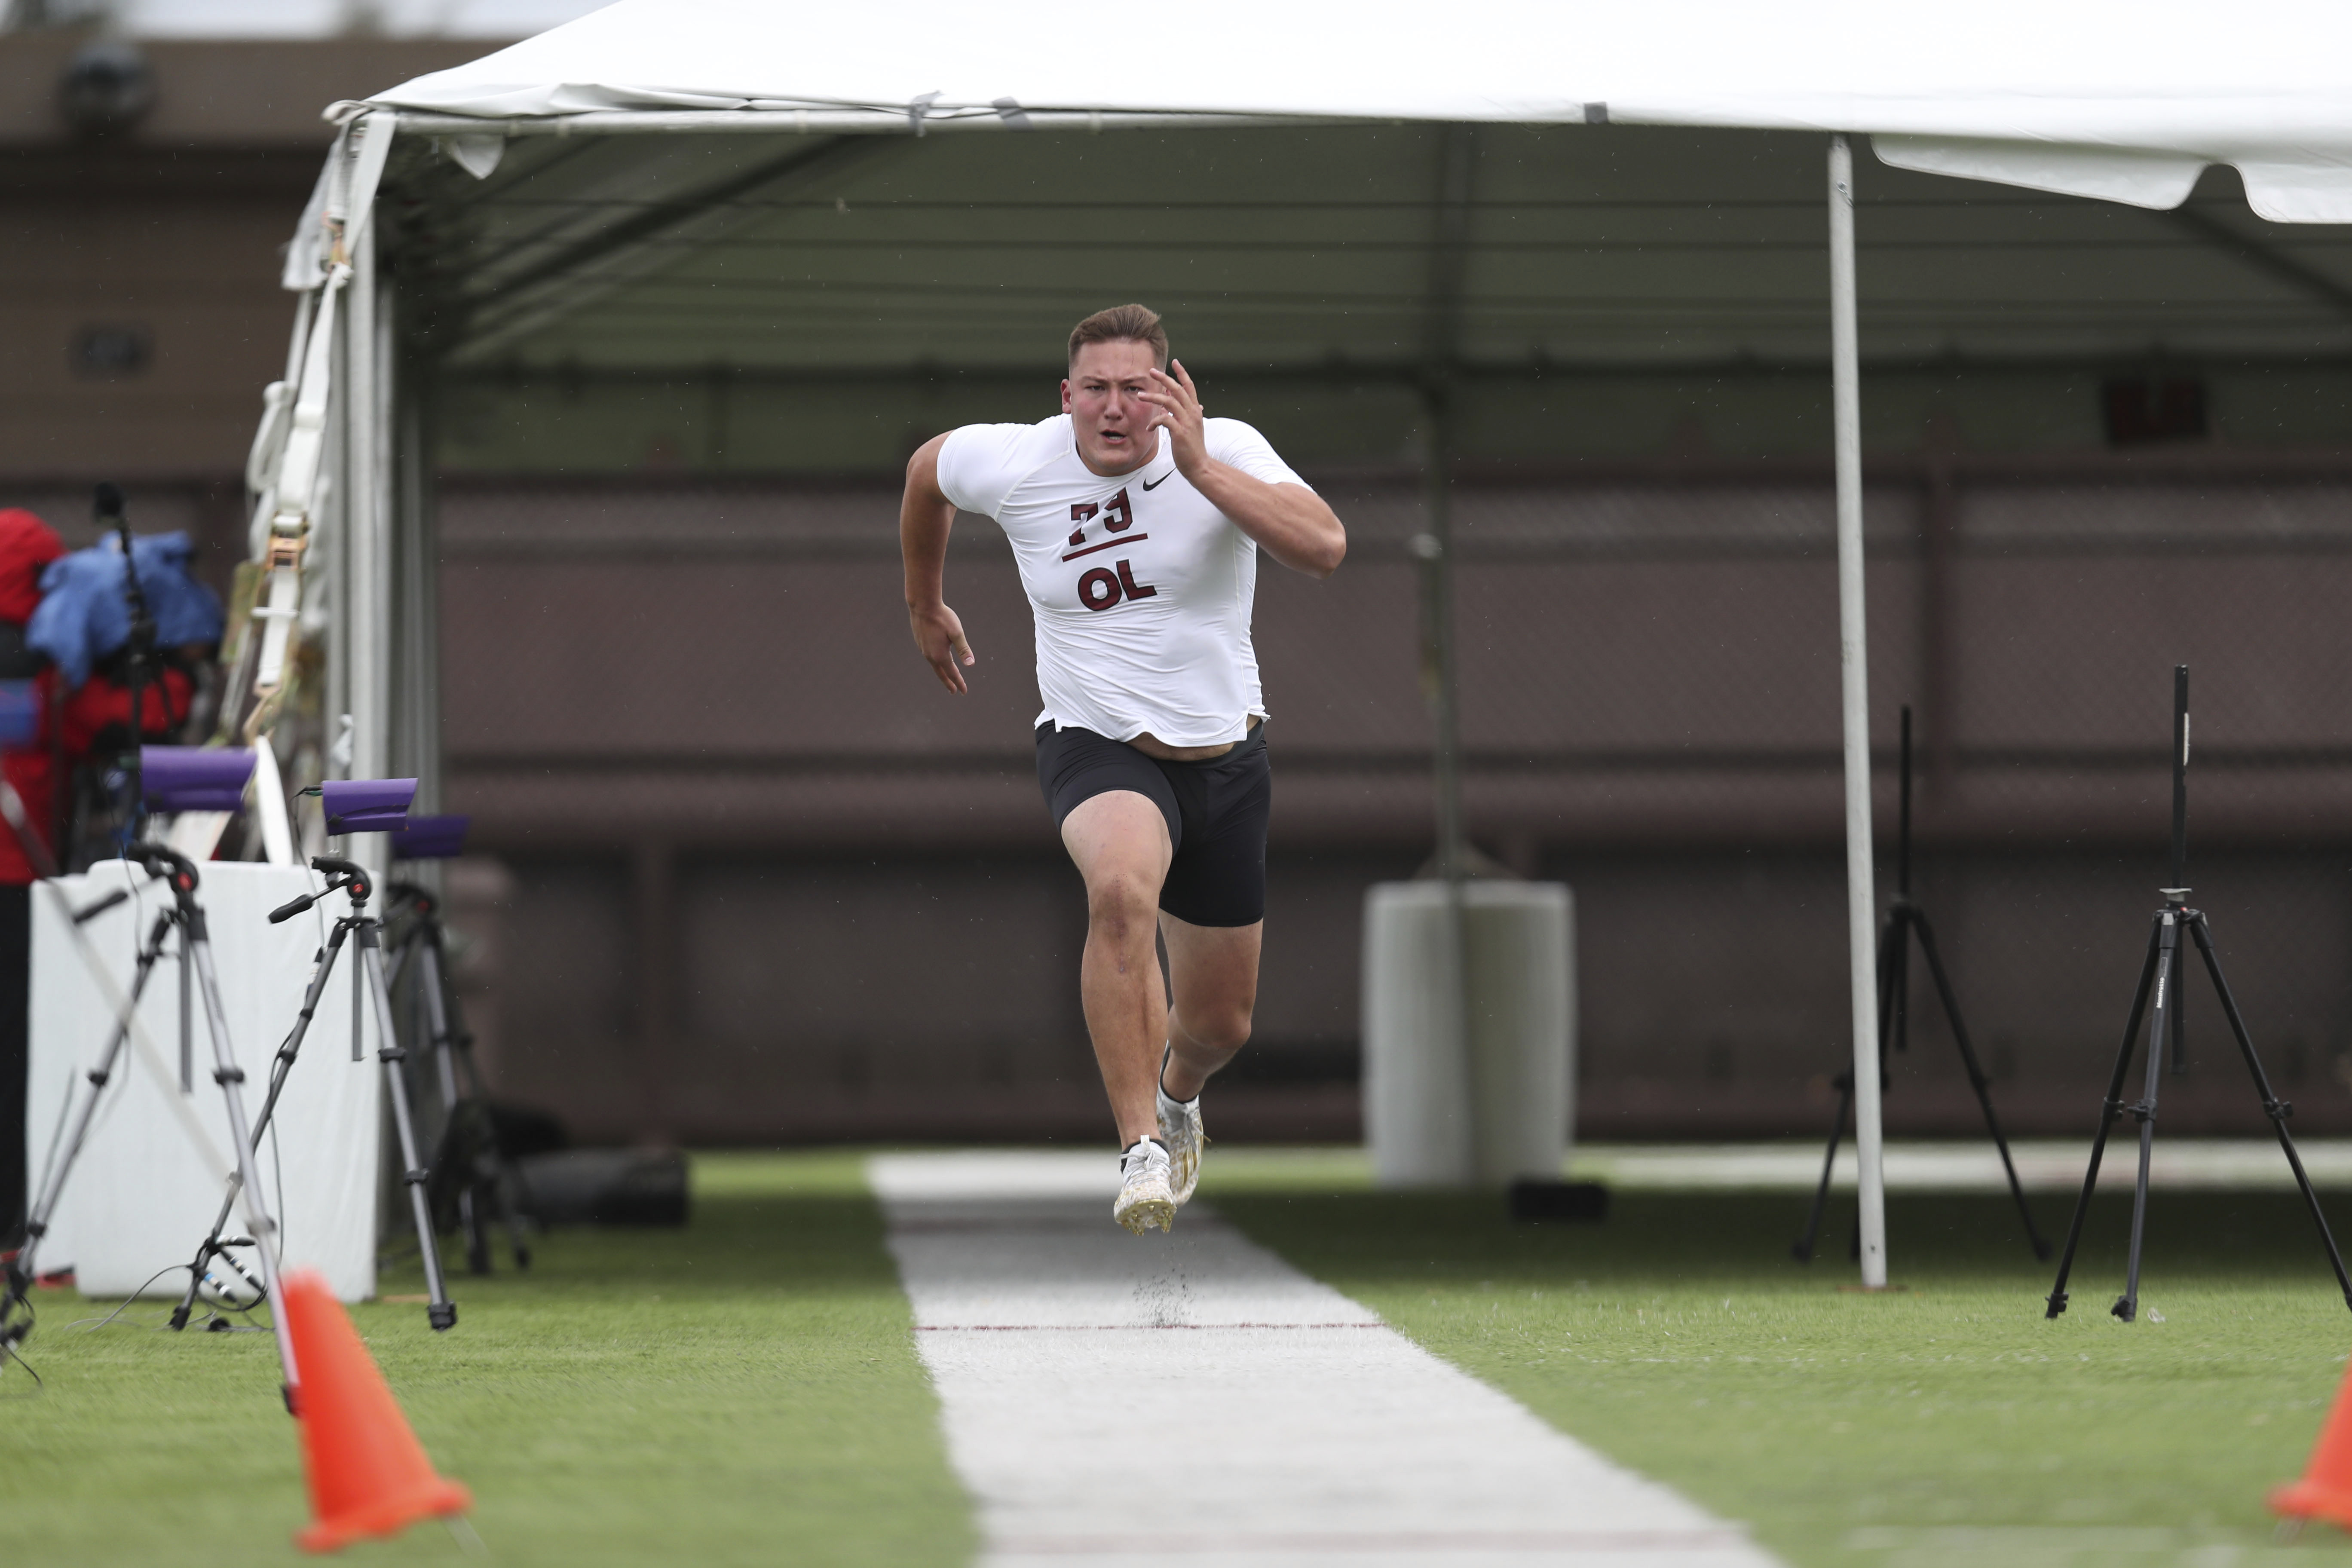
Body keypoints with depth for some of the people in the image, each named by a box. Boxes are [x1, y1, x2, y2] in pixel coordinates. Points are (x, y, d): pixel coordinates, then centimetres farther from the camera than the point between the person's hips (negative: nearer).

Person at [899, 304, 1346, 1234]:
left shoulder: (1225, 451, -13)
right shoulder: (1013, 464, -9)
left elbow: (1324, 549, -29)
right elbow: (925, 468, 15)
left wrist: (1198, 467, -35)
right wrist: (924, 606, 25)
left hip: (1224, 758, 2)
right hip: (1095, 747, -2)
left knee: (1220, 1023, 13)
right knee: (1122, 887, -38)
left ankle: (1177, 1093, 53)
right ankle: (1141, 1151, -33)